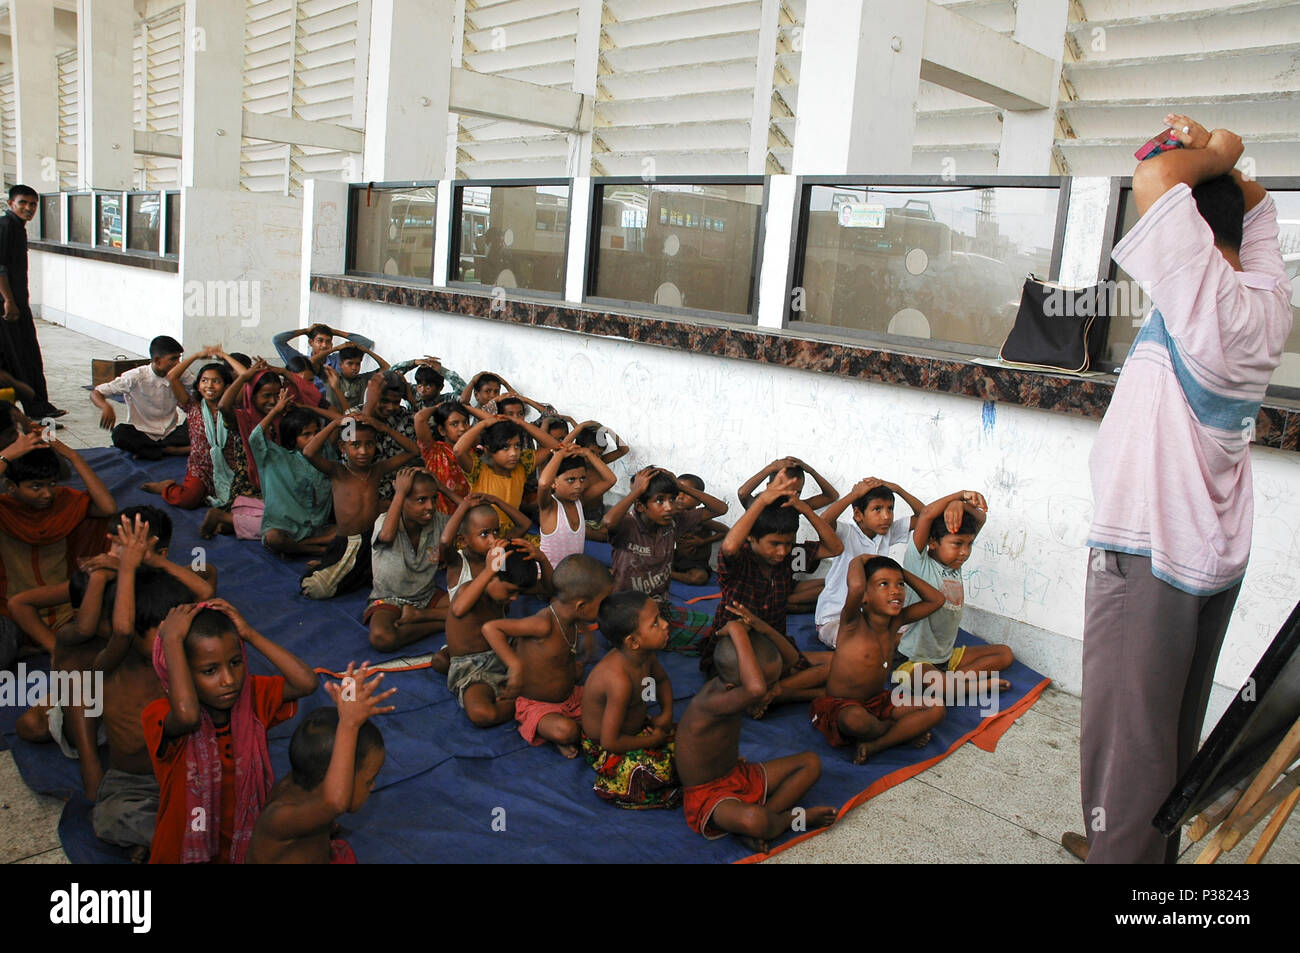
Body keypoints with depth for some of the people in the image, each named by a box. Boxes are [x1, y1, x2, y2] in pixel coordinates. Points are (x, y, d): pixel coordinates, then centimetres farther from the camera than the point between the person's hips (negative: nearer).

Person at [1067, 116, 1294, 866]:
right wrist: (1219, 161, 8)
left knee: (1127, 735, 1)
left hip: (1148, 550, -9)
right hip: (1217, 550, 10)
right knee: (1177, 728, 21)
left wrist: (1212, 151, -6)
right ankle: (1154, 846, 38)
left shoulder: (1211, 301, -20)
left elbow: (1156, 179, -24)